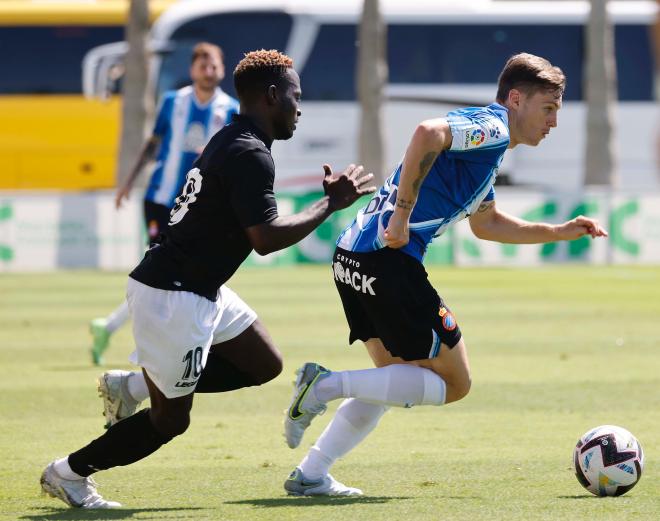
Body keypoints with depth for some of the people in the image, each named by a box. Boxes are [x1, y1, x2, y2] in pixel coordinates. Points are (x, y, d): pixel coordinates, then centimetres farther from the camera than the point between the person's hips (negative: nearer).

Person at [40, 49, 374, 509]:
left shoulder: (231, 142, 12)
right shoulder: (250, 155, -20)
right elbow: (266, 238, -26)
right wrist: (331, 203, -17)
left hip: (200, 289, 10)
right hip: (173, 296, -10)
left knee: (265, 364, 14)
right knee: (171, 419, 2)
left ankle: (138, 387, 15)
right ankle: (68, 473, 16)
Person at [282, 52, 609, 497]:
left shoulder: (487, 142, 25)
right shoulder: (491, 126, -7)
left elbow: (485, 224, 38)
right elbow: (428, 133, -27)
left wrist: (560, 232, 34)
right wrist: (402, 214, -25)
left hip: (353, 258, 10)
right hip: (389, 260, -10)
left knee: (396, 380, 21)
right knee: (454, 383, -1)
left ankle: (310, 475, 16)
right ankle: (327, 385, -10)